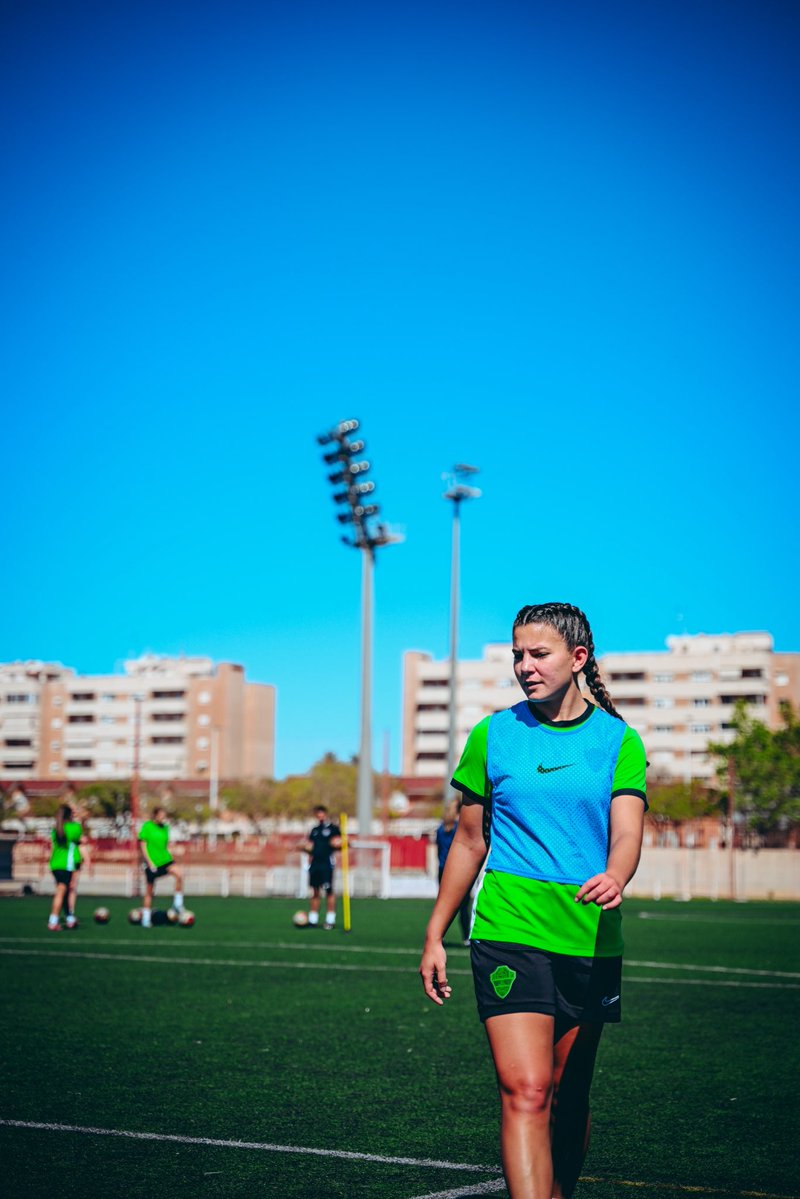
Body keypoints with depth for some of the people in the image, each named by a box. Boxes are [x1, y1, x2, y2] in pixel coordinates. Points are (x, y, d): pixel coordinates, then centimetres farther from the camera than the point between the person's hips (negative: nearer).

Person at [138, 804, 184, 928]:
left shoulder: (165, 827, 7)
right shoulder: (147, 826, -9)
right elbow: (143, 845, -10)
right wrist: (149, 862, -15)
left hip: (164, 859, 4)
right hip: (151, 863, -4)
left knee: (178, 874, -23)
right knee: (149, 890, 4)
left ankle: (177, 903, -12)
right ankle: (146, 918, 17)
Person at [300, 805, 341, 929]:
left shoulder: (333, 828, 3)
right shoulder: (314, 830, 19)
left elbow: (340, 844, 2)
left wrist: (338, 844, -19)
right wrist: (304, 847, 2)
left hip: (326, 862, -5)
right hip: (314, 862, 5)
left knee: (329, 891, -7)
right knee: (315, 892, 7)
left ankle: (330, 920, -4)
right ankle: (313, 920, 10)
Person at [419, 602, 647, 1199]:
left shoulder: (619, 741, 4)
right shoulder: (492, 736, 5)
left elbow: (628, 833, -8)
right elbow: (469, 842, 13)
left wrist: (614, 878, -31)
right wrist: (435, 935, 12)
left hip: (592, 938, 2)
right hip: (508, 931, -1)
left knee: (568, 1095, 11)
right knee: (525, 1092, -14)